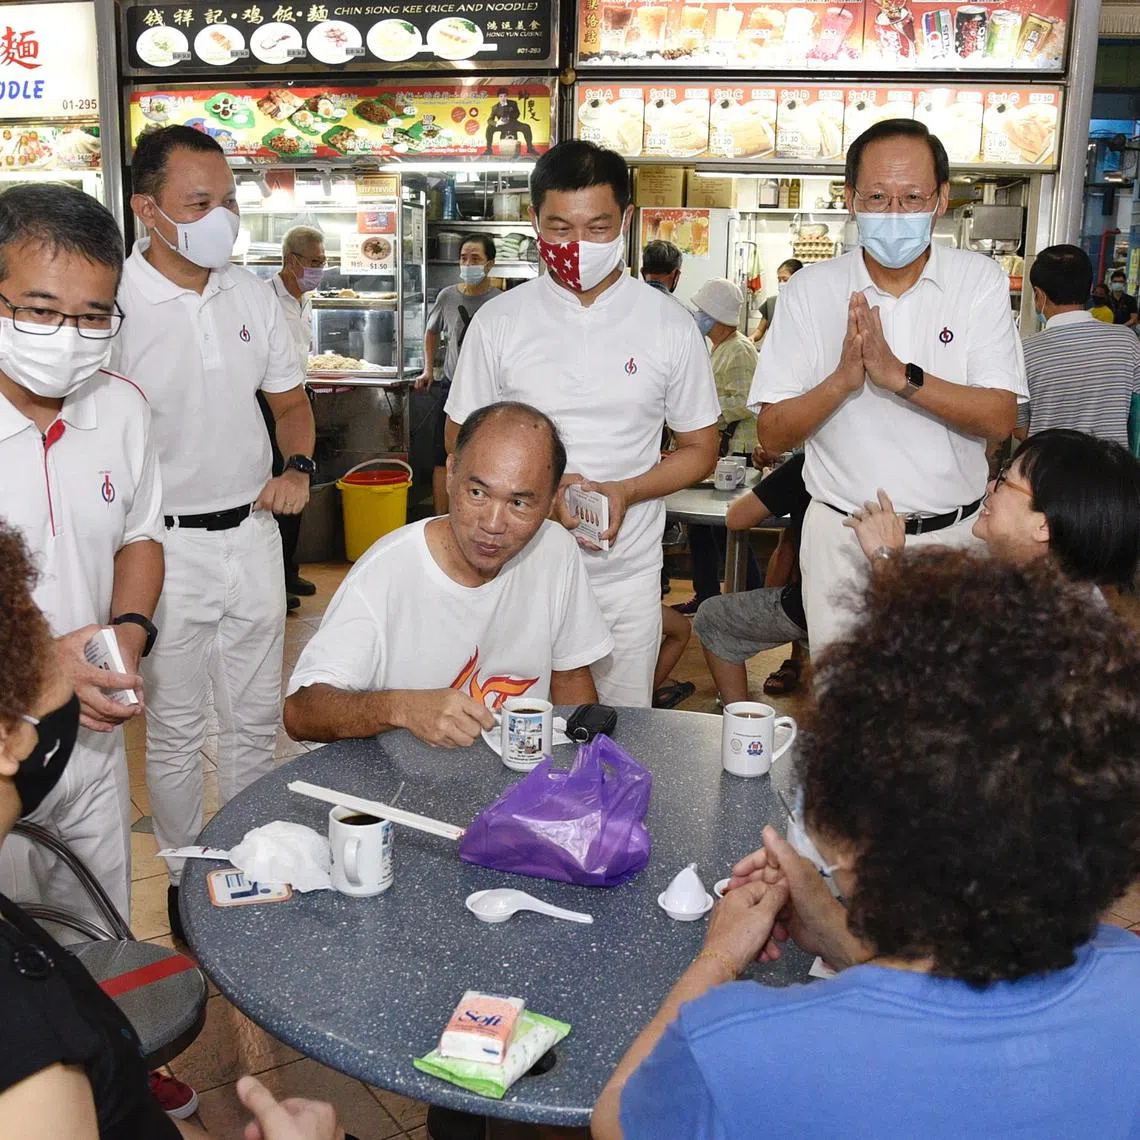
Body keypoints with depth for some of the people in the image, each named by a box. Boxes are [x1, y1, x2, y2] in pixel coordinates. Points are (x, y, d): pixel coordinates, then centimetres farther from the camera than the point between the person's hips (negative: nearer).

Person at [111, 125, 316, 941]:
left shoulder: (253, 295, 5)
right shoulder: (117, 306, -14)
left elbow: (290, 398, 16)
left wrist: (298, 466, -2)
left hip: (253, 533, 5)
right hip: (168, 544, -5)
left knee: (256, 719, 16)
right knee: (176, 729, 9)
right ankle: (186, 876, 28)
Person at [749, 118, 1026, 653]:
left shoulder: (980, 280, -2)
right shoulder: (810, 289, -2)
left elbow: (1000, 418, -10)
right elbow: (771, 433, -5)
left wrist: (900, 375, -23)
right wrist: (841, 380, -22)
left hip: (952, 536, 0)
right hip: (841, 542, 0)